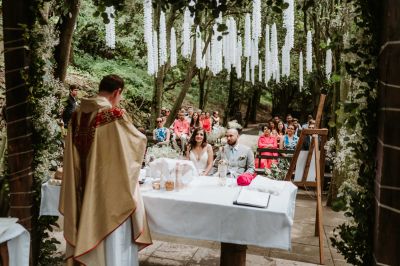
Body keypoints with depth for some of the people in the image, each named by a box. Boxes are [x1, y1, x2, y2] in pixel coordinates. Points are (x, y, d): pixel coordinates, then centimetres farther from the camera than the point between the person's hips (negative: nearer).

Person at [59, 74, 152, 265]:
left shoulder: (77, 115, 4)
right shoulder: (115, 114, -16)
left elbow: (74, 154, 12)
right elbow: (138, 140, -3)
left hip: (83, 189, 7)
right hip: (109, 188, -7)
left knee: (85, 231, 19)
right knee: (112, 238, 8)